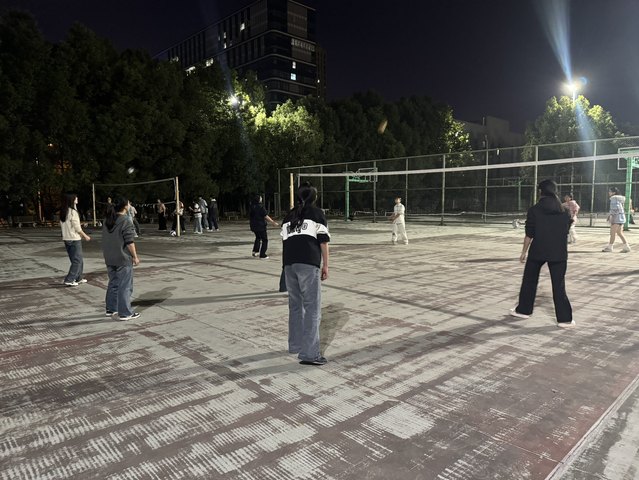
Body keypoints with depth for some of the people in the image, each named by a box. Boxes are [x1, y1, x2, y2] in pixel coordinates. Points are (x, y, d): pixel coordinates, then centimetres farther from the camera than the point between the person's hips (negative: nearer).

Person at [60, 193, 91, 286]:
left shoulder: (63, 212, 7)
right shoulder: (73, 212, -15)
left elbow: (62, 225, 12)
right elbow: (77, 227, -15)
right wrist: (85, 236, -2)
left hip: (66, 238, 8)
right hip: (74, 239, -8)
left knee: (79, 259, 17)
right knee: (77, 260, 0)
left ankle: (78, 278, 24)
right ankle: (69, 280, -4)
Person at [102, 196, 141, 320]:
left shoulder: (106, 221, 9)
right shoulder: (126, 222, -17)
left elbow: (106, 240, 15)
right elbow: (129, 242, -18)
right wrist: (135, 256, -9)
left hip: (109, 258, 8)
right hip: (123, 259, -8)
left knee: (113, 283, 19)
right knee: (125, 286, -1)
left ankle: (110, 309, 28)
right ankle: (125, 313, 2)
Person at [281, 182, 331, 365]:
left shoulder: (289, 216, 22)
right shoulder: (317, 213, 8)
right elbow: (323, 241, 1)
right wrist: (325, 265, 6)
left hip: (289, 263, 5)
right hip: (309, 264, -5)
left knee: (295, 305, 18)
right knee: (312, 308, -3)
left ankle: (295, 345, 30)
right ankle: (309, 353, -7)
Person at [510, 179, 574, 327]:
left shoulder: (534, 210, -6)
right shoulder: (564, 210, 2)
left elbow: (529, 234, -6)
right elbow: (566, 231, 8)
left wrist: (524, 251, 3)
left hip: (537, 251, -2)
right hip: (558, 253, 2)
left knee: (529, 281, 15)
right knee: (559, 285, 6)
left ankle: (523, 310, 25)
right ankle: (564, 318, 7)